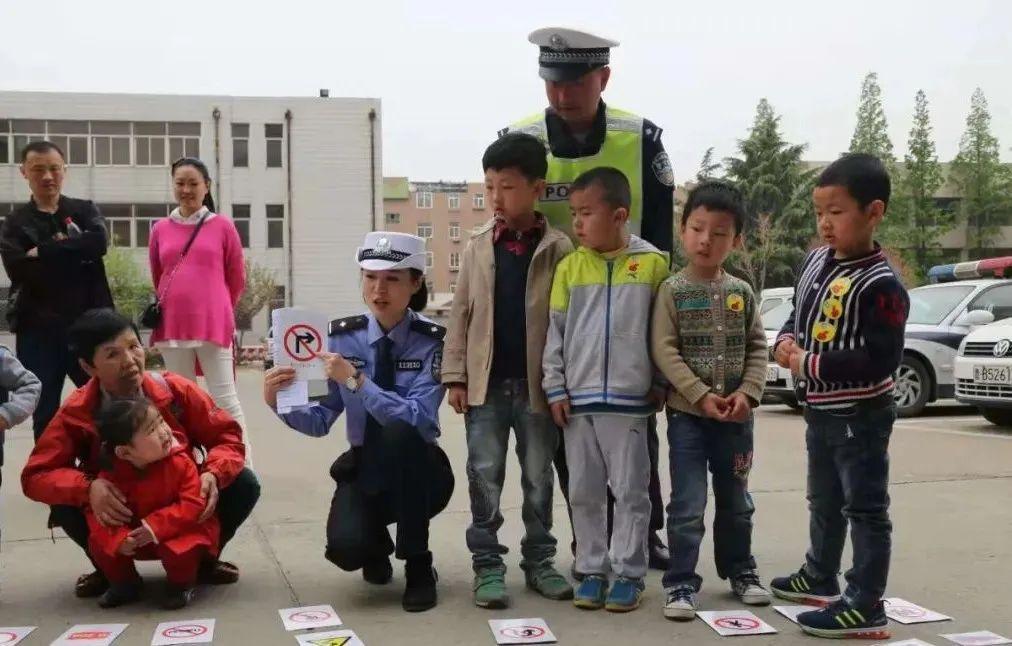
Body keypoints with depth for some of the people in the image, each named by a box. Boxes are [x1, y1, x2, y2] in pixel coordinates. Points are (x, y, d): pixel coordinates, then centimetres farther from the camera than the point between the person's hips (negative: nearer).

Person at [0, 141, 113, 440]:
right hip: (39, 331, 0)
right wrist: (76, 251, -12)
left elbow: (99, 241, -14)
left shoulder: (85, 211, 10)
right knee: (45, 417, 8)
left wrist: (43, 252, -15)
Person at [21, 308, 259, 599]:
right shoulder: (76, 412, -16)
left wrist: (213, 475, -33)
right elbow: (36, 475, -17)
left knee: (243, 484, -23)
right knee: (65, 506, -28)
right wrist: (88, 488, -37)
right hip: (121, 518, 0)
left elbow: (226, 436, -10)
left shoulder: (176, 390, -16)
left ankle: (202, 559, 5)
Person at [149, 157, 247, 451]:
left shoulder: (223, 226, 1)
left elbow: (236, 280, 8)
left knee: (224, 398, -3)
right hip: (172, 326, 3)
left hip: (213, 325, -3)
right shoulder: (160, 229, 8)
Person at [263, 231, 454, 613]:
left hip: (418, 472, -2)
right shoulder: (342, 337, -5)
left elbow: (417, 419, -27)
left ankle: (418, 567, -16)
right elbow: (320, 420, -3)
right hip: (364, 470, 2)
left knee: (400, 432, -36)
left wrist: (356, 380, -33)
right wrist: (280, 403, -22)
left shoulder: (431, 340, -14)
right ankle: (377, 546, 15)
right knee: (346, 548, -28)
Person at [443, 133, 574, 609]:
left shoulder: (558, 248, -3)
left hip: (537, 382, -1)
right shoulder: (478, 245, 4)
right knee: (485, 476, 3)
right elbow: (461, 313, 6)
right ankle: (487, 564, 13)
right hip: (486, 381, 2)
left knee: (538, 477, 10)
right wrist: (455, 375, 1)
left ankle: (539, 561, 23)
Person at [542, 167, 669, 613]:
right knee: (584, 493, 10)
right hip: (577, 399, 3)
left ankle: (629, 574, 16)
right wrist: (555, 388, 2)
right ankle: (592, 570, 22)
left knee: (631, 491, 5)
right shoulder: (569, 267, 4)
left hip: (629, 399, -3)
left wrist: (662, 383, 3)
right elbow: (555, 332, 6)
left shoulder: (653, 264, -3)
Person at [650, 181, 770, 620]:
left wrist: (747, 393, -11)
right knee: (688, 506, -2)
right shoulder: (672, 291, -5)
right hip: (687, 413, -4)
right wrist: (702, 396, -19)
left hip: (736, 416, 4)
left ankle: (739, 570, 33)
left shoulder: (742, 293, 5)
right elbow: (664, 350, -12)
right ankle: (680, 582, 8)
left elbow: (757, 347, 6)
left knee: (736, 501, 17)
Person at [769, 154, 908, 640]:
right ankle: (819, 577, 42)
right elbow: (798, 314, 17)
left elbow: (881, 361, -26)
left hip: (861, 417, -9)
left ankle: (865, 606, 9)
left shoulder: (881, 286, -21)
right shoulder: (815, 262, 4)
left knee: (865, 509, 1)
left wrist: (811, 365, -23)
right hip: (820, 412, 9)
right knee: (823, 502, 24)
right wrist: (786, 341, -5)